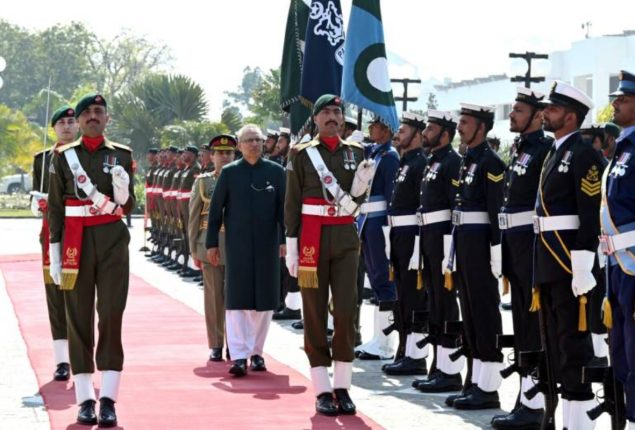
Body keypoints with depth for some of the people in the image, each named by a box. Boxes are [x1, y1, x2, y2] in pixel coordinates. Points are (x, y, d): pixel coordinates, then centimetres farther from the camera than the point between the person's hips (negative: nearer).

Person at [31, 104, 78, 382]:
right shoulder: (42, 159, 11)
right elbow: (36, 199, 14)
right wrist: (39, 205, -5)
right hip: (53, 233, 2)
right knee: (56, 295, 2)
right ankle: (62, 361, 6)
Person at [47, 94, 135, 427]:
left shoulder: (121, 155, 6)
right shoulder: (64, 156, 4)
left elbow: (127, 206, 8)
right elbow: (55, 206, 5)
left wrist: (121, 192, -15)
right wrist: (55, 252, 0)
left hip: (113, 240, 0)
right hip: (76, 242, 0)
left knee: (111, 315, -6)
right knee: (78, 318, 3)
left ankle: (108, 400, -6)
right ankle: (85, 400, 8)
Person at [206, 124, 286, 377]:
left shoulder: (276, 171, 3)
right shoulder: (229, 172, 2)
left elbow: (283, 208, 3)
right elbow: (216, 210, 4)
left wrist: (285, 240, -5)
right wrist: (212, 243, 0)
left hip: (267, 245, 1)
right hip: (237, 245, -1)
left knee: (264, 300, 6)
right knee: (237, 299, -6)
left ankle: (256, 352, 18)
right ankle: (239, 356, -8)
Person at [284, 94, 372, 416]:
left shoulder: (356, 153, 8)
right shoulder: (302, 154, 1)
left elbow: (355, 201, 13)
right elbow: (292, 203, 0)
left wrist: (360, 187, -10)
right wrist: (291, 246, -5)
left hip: (345, 237, 2)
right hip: (312, 239, -2)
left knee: (346, 310, -4)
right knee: (315, 315, 1)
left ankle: (342, 387, 5)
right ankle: (322, 391, 5)